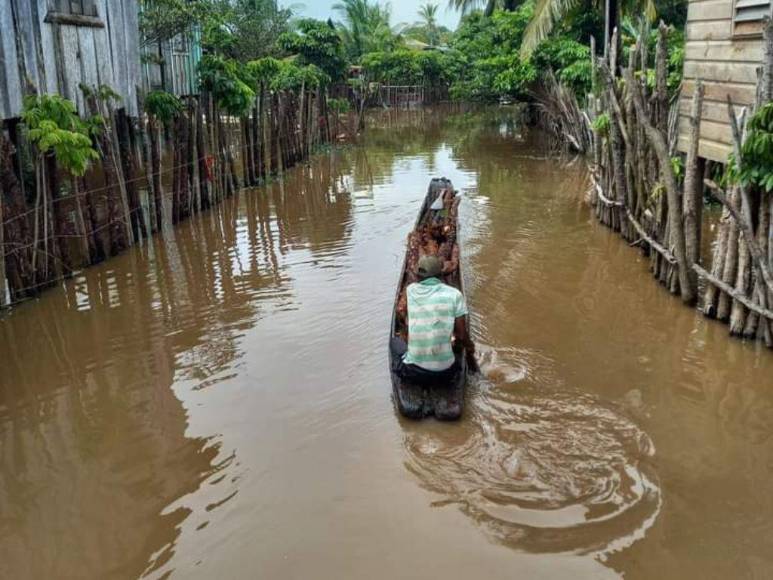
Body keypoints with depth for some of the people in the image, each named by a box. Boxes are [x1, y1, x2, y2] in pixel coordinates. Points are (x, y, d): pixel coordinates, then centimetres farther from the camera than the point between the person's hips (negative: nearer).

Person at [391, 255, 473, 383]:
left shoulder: (411, 290, -3)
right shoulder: (454, 294, -5)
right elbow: (461, 336, -4)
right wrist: (469, 346, 19)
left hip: (413, 372, 1)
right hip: (445, 372, -1)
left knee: (395, 340, 29)